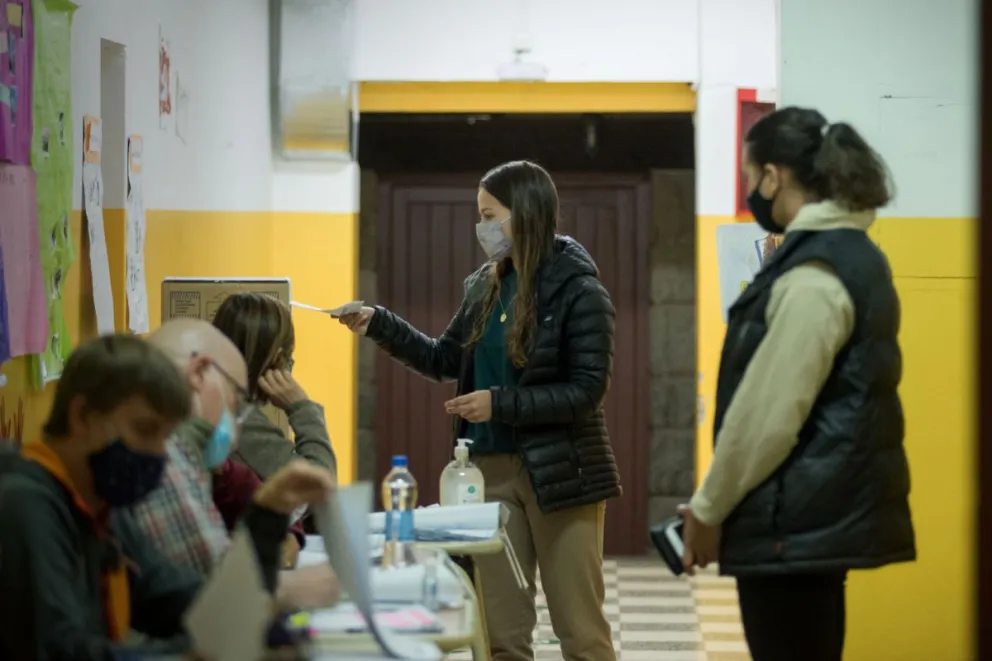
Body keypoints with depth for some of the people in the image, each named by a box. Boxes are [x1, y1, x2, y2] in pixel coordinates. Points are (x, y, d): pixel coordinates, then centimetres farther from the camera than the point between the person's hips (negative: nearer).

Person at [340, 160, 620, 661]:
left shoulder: (579, 291, -11)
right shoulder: (485, 285, 8)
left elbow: (587, 390, -16)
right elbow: (447, 361, 18)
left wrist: (500, 404, -20)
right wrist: (378, 325, 7)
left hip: (560, 472, -6)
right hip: (492, 469, 6)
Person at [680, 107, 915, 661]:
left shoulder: (813, 276, -18)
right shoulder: (854, 256, 12)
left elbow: (770, 412, -19)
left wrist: (709, 508, -10)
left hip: (795, 521, -10)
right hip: (829, 508, 10)